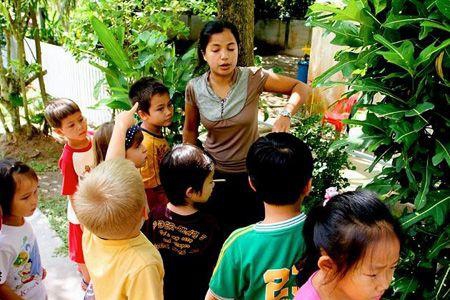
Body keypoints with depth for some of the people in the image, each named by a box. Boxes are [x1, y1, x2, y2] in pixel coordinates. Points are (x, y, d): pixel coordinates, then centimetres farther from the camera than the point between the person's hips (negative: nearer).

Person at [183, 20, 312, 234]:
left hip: (250, 171, -1)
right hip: (213, 173, 1)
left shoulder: (253, 78, -17)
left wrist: (285, 115, -27)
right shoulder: (194, 88, -11)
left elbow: (301, 88, -9)